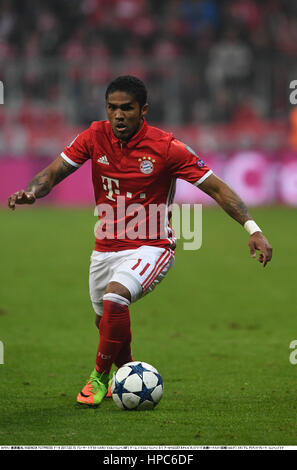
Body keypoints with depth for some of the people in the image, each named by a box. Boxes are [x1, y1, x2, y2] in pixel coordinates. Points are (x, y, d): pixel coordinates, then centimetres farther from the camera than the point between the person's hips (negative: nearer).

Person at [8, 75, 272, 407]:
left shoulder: (166, 147, -16)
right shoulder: (95, 137, -6)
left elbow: (216, 188, -13)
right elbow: (55, 171, -4)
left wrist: (252, 228, -23)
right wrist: (32, 191, -27)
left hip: (151, 247, -5)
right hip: (106, 247, 5)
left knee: (114, 298, -30)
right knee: (105, 320, 17)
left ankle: (100, 376, -10)